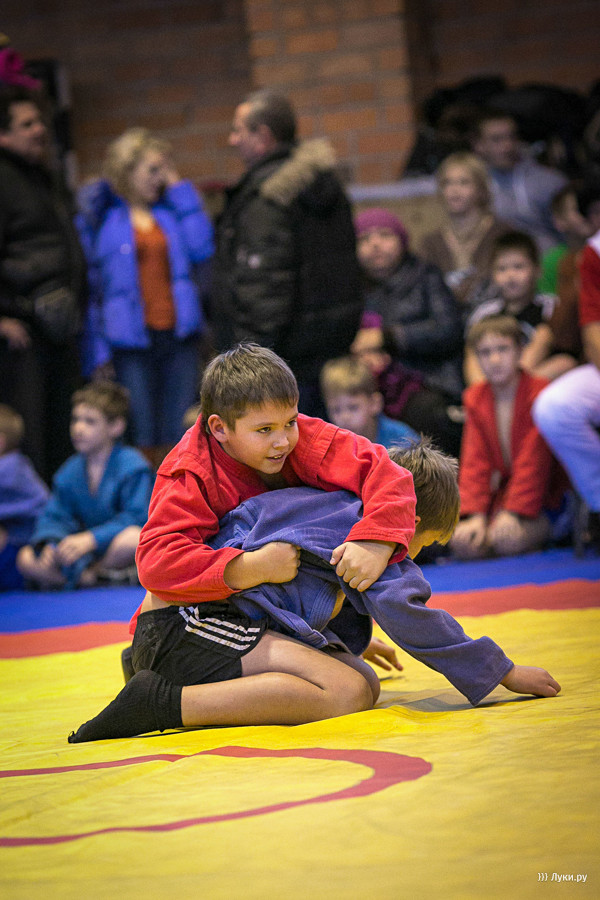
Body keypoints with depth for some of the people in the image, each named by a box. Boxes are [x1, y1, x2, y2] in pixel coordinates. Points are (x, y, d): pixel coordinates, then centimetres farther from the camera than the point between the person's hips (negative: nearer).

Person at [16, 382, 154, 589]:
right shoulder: (69, 473, 8)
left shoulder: (131, 465, -10)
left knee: (132, 537, -40)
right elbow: (54, 517, 5)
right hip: (89, 555, 4)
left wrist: (91, 539, -31)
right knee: (26, 559, -14)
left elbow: (136, 517, -20)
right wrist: (49, 543, -20)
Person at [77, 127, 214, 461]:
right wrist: (98, 351, -6)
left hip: (178, 334, 4)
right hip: (131, 342, -3)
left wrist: (180, 190, 0)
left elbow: (202, 249, -3)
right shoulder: (100, 216, 2)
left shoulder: (171, 208, 13)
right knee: (141, 437, -5)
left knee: (179, 435, 3)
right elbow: (89, 283, 0)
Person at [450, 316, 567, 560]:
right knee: (461, 542, -20)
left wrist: (513, 513, -22)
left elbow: (533, 461, -15)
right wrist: (475, 516, -12)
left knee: (507, 540, -31)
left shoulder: (539, 392, -10)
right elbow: (474, 462, 1)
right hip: (501, 495, 5)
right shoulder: (475, 399, 7)